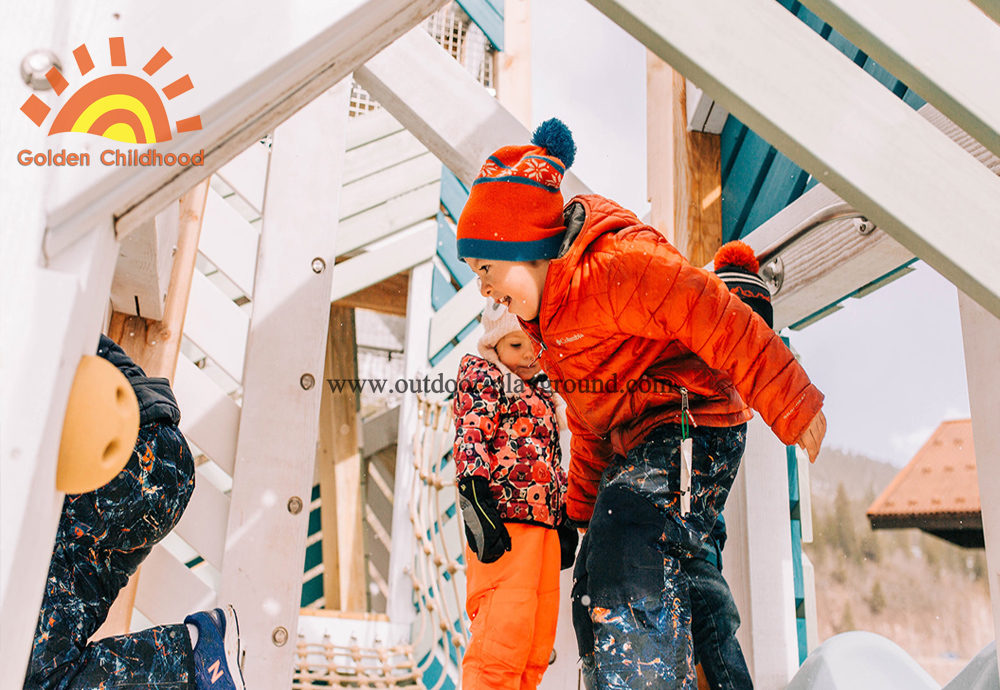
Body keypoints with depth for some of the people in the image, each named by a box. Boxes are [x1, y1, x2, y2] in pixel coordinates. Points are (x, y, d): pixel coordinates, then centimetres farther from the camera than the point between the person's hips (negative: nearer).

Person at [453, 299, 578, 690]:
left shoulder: (540, 394, 28)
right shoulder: (483, 376, 6)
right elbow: (470, 443, -8)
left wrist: (565, 522, 19)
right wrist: (479, 511, -19)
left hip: (544, 524, 8)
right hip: (504, 518, -8)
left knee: (537, 645, 6)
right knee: (504, 633, -15)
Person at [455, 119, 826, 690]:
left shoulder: (616, 263, -19)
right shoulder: (553, 313, 14)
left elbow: (717, 318, -22)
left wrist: (793, 408, -19)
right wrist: (582, 508, 27)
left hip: (687, 429, -10)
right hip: (636, 447, 10)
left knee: (628, 579, -27)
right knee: (595, 598, 14)